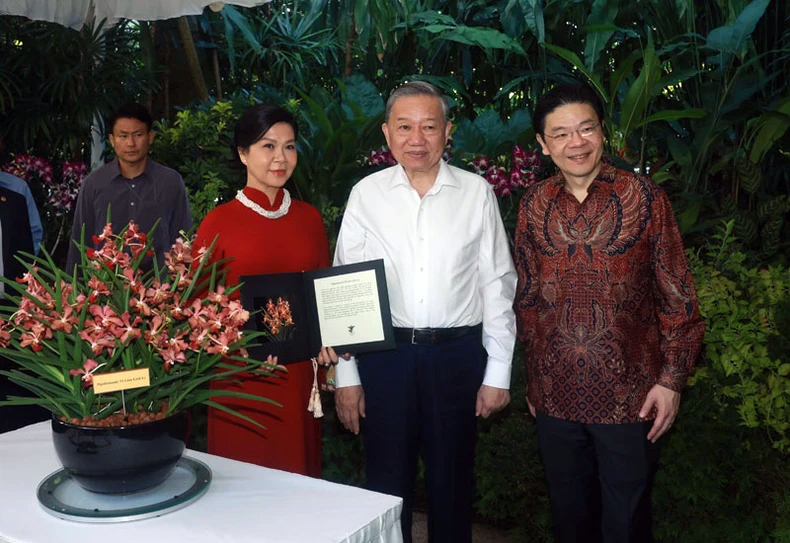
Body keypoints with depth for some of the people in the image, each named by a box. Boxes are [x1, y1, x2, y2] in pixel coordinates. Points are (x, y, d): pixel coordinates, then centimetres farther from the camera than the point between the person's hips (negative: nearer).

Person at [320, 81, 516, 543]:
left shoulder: (476, 192, -1)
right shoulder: (366, 195, 0)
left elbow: (497, 286, 0)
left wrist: (498, 374, -1)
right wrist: (346, 376, -1)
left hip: (458, 354, 0)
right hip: (385, 353, 0)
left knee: (453, 483, 16)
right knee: (387, 484, 14)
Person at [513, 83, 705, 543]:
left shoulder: (645, 198, -7)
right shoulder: (534, 205, 2)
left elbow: (677, 297, -4)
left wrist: (672, 379, -7)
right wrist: (533, 376, 11)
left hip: (629, 397, -3)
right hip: (556, 396, 3)